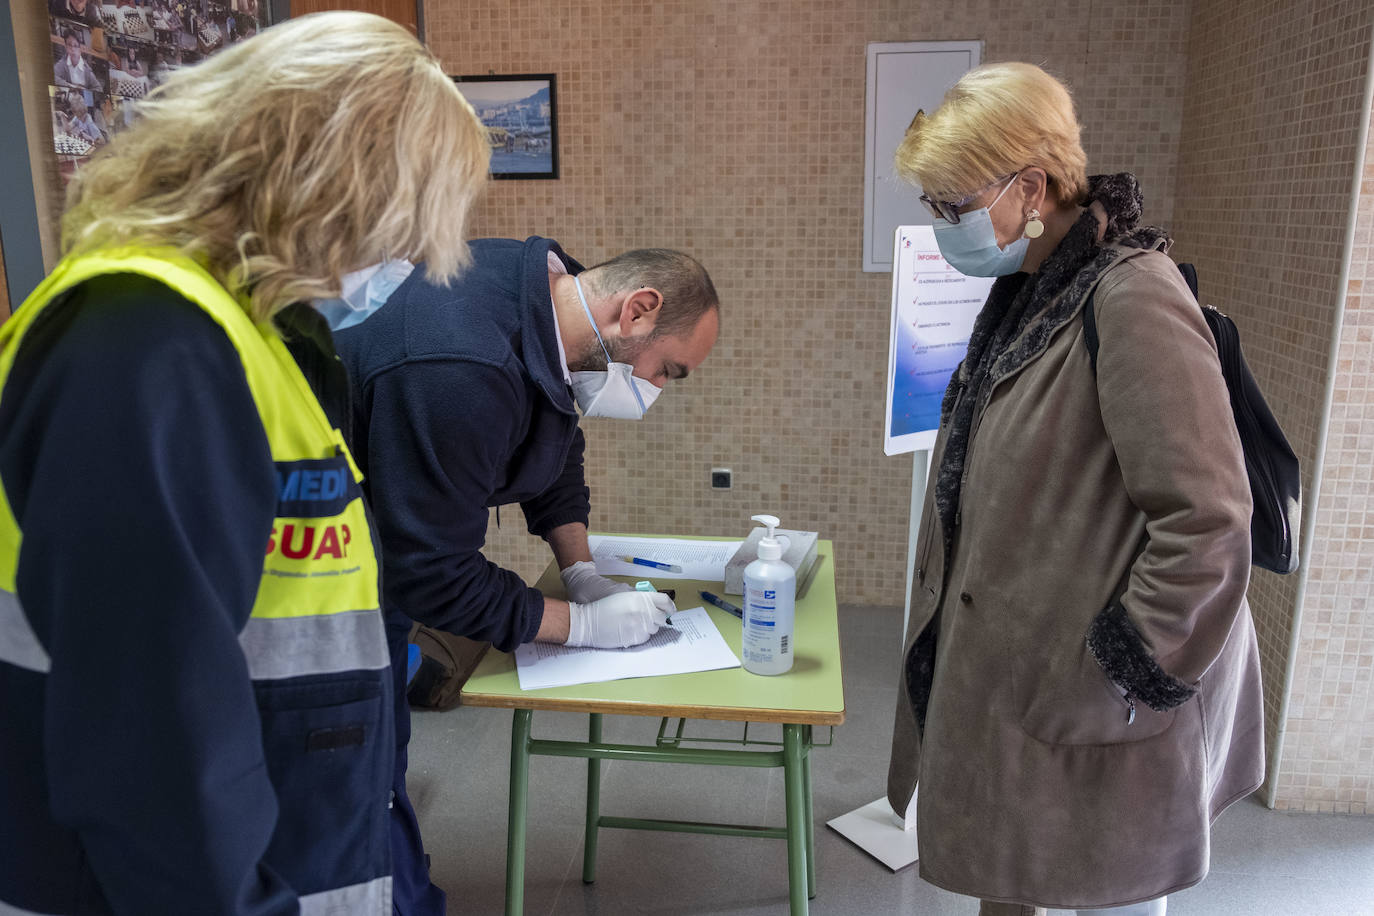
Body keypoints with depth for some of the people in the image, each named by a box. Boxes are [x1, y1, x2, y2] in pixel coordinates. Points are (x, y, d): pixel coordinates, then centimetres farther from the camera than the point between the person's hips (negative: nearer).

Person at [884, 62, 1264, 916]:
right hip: (1005, 661, 8)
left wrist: (1137, 673, -16)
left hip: (1087, 690, -8)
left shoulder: (1132, 300, -21)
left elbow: (1207, 520, -23)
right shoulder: (1025, 289, 6)